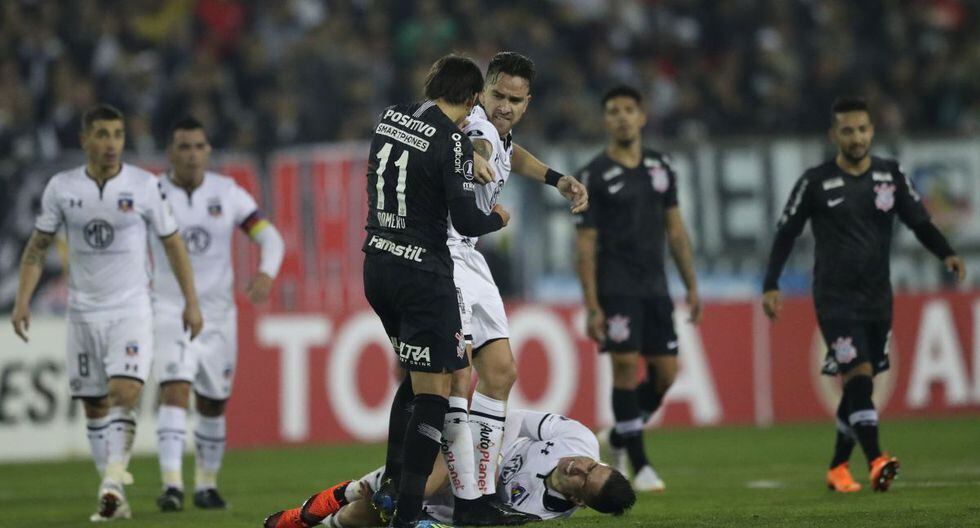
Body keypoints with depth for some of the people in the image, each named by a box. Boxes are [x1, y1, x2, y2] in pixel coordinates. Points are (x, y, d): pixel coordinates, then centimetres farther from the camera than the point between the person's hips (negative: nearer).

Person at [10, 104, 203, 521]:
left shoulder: (145, 186, -5)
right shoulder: (61, 188, -1)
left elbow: (172, 244, 4)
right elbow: (37, 247, 9)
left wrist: (190, 302, 4)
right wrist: (23, 300, 0)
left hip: (132, 310, -2)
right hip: (83, 311, 3)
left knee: (125, 392, -21)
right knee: (94, 406, 4)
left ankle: (114, 479, -19)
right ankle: (114, 501, 11)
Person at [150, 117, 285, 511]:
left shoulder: (228, 193, -1)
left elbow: (270, 237, -2)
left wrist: (266, 273, -22)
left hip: (218, 312, 3)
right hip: (171, 312, -3)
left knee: (213, 405, 10)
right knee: (175, 391, -20)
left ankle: (206, 484, 27)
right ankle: (172, 485, -26)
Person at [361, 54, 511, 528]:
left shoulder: (390, 118, 7)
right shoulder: (452, 141, -15)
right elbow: (466, 221, -18)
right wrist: (498, 218, 6)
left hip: (377, 266, 8)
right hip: (423, 272, -8)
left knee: (417, 377, 22)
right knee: (434, 390, -5)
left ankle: (392, 485, 20)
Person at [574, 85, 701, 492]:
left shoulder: (661, 168, 11)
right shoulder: (595, 176, -4)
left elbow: (676, 231, 15)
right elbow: (586, 244, -5)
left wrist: (692, 287, 10)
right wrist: (591, 306, -11)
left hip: (654, 287, 5)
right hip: (616, 287, -5)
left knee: (666, 371, 2)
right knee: (626, 367, -10)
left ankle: (620, 436, 25)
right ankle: (639, 465, -3)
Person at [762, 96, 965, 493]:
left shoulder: (891, 175, 6)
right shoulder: (816, 182, -4)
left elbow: (919, 222, 6)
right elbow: (786, 233, 1)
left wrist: (946, 253, -12)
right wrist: (771, 286, -4)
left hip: (877, 297, 4)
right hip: (835, 298, -4)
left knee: (858, 385, 8)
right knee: (859, 374, -19)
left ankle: (838, 468, 20)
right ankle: (876, 461, -30)